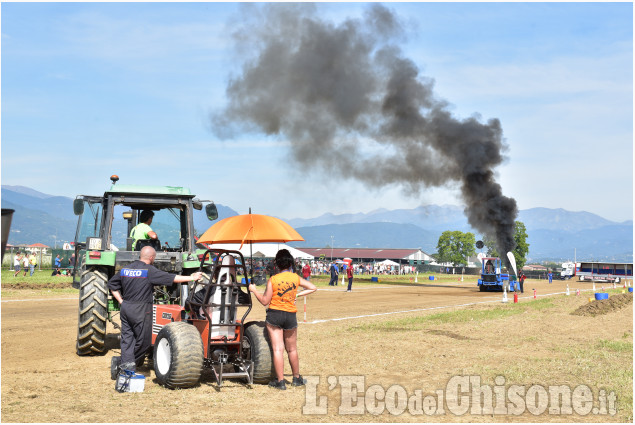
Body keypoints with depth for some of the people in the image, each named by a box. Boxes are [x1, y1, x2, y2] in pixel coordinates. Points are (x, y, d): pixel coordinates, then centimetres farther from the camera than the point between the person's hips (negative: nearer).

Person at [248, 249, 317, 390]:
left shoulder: (272, 280, -8)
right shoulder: (296, 278, 2)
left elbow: (265, 301, -5)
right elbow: (313, 288, 12)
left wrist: (254, 290, 7)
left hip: (274, 315, -2)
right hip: (291, 315, 3)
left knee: (277, 349, 0)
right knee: (292, 349, 17)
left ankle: (280, 381, 0)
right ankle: (296, 378, 28)